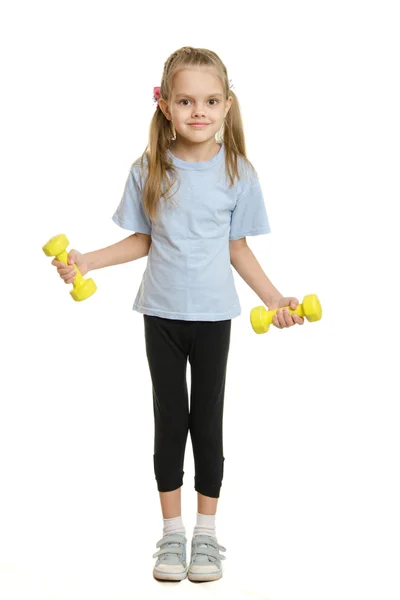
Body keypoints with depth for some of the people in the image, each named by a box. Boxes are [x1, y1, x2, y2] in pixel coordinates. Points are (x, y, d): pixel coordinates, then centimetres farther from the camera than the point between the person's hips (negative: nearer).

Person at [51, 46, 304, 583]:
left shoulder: (237, 174, -5)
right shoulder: (149, 171, -5)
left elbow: (238, 249, 1)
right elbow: (143, 240, 4)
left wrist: (275, 299, -6)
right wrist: (87, 261, -6)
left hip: (213, 315, 0)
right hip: (162, 314, 1)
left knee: (207, 421, 8)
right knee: (170, 419, 9)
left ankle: (207, 533, 23)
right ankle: (172, 532, 23)